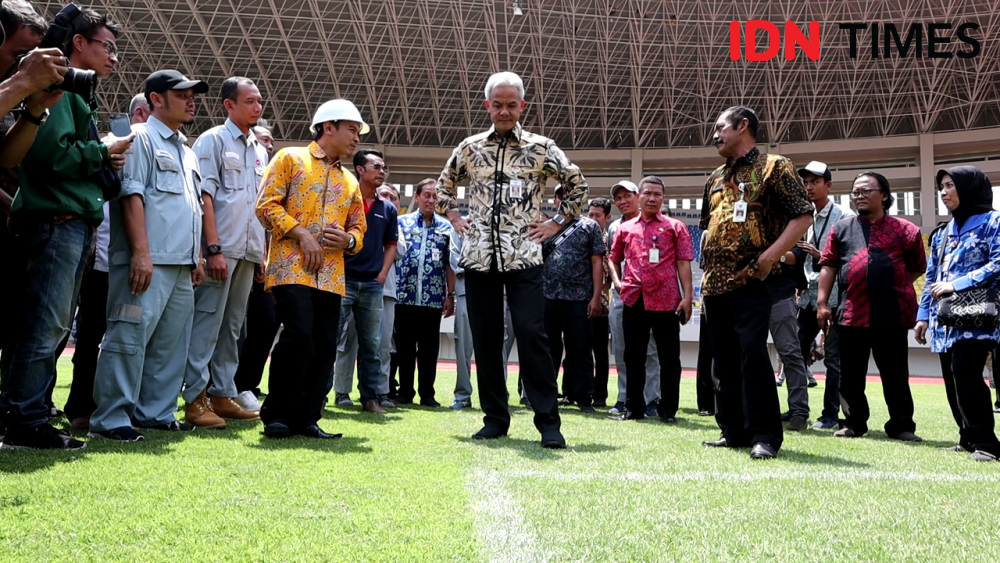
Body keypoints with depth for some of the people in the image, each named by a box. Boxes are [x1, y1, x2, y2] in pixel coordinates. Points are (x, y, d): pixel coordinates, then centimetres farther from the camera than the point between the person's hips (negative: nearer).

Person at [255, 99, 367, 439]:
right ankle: (276, 414, -4)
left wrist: (348, 240, 2)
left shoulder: (349, 181, 23)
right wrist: (301, 234, -13)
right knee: (299, 336, -18)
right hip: (292, 267, -6)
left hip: (332, 276, 6)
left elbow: (359, 228, 26)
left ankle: (306, 418, 10)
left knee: (324, 347, 1)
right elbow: (267, 204, -3)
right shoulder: (290, 159, 6)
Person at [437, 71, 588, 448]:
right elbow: (444, 185, 27)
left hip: (523, 257, -3)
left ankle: (548, 421, -7)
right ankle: (495, 417, 14)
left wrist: (557, 223, 5)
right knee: (485, 338, 5)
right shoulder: (470, 147, 11)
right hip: (479, 255, 3)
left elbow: (577, 185, 13)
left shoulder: (540, 148, 4)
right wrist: (454, 218, 14)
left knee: (531, 334, -12)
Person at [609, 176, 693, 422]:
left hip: (666, 300, -3)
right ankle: (634, 407, 17)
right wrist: (618, 283, 6)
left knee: (669, 357, 1)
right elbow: (614, 259, 23)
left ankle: (668, 410, 7)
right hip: (633, 300, 3)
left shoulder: (674, 227, 6)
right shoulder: (625, 228, 14)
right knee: (633, 356, 8)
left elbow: (683, 263, 0)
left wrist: (687, 296, -8)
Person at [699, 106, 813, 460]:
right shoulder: (716, 178, 20)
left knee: (752, 353, -15)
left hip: (749, 282, -7)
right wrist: (706, 267, 16)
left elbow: (802, 216, -8)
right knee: (725, 360, 9)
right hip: (715, 282, 8)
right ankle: (734, 431, 16)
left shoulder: (773, 167, -1)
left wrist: (769, 257, -17)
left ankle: (765, 435, -11)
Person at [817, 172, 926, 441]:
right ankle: (854, 424, 16)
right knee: (850, 375, 6)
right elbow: (829, 266, 8)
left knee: (895, 375, 4)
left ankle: (901, 426, 13)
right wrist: (822, 303, 1)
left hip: (891, 316, -2)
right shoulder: (841, 229, 10)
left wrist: (893, 287, 5)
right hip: (851, 314, 2)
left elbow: (917, 267, 12)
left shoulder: (905, 230, 5)